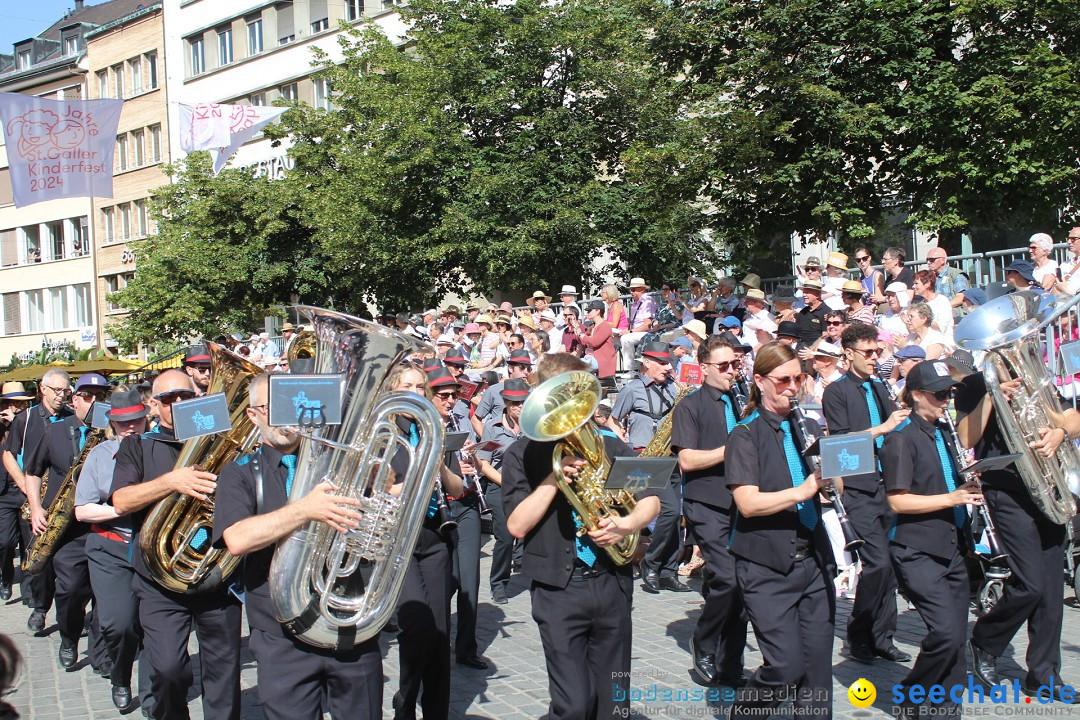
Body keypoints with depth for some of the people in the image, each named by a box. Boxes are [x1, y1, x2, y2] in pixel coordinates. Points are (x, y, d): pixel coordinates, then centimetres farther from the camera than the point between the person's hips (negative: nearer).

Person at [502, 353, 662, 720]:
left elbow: (650, 500, 6)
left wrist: (628, 523, -15)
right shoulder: (522, 454, 1)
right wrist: (557, 474, -16)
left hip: (612, 583, 3)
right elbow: (518, 525, -9)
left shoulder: (608, 446, 9)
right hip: (558, 589, -3)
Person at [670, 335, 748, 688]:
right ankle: (703, 645, 6)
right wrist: (733, 449, -16)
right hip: (707, 506, -6)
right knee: (728, 578, -18)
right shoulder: (690, 406, -2)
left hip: (740, 504, 6)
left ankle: (730, 666, 18)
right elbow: (687, 460, -12)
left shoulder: (741, 404, 16)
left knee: (740, 583, 5)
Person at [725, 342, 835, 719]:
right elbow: (747, 503, -17)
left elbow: (835, 489, 10)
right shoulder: (745, 434, -6)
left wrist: (830, 478, -11)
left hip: (813, 558, 6)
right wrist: (801, 491, -28)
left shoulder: (809, 426, 12)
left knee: (818, 663, 6)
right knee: (787, 666, -8)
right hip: (767, 565, -5)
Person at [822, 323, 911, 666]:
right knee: (878, 562, -12)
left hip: (887, 485, 7)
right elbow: (842, 441, -13)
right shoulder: (837, 392, -4)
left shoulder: (880, 389, 17)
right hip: (859, 488, -7)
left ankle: (882, 637, 19)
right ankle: (858, 635, 4)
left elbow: (892, 434, 20)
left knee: (889, 563, 8)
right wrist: (884, 427, -18)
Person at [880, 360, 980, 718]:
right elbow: (898, 501, -17)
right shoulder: (901, 438, -10)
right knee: (946, 631, -16)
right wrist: (951, 498, -20)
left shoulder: (944, 433, 15)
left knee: (955, 635, 8)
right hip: (917, 551, -8)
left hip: (952, 547, 8)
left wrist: (969, 489, 9)